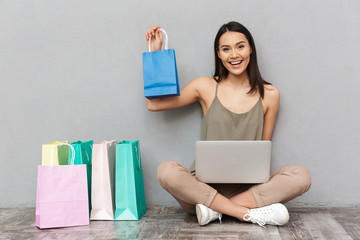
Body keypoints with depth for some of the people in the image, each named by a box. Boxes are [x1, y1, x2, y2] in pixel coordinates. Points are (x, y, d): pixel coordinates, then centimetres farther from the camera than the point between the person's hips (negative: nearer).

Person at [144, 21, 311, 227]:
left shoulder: (269, 94, 5)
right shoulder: (206, 87, 4)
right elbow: (154, 104, 6)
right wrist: (156, 52, 3)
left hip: (249, 186, 1)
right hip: (207, 183, -1)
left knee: (301, 176, -24)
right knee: (167, 170, -31)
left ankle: (216, 209, -23)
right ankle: (250, 213, -25)